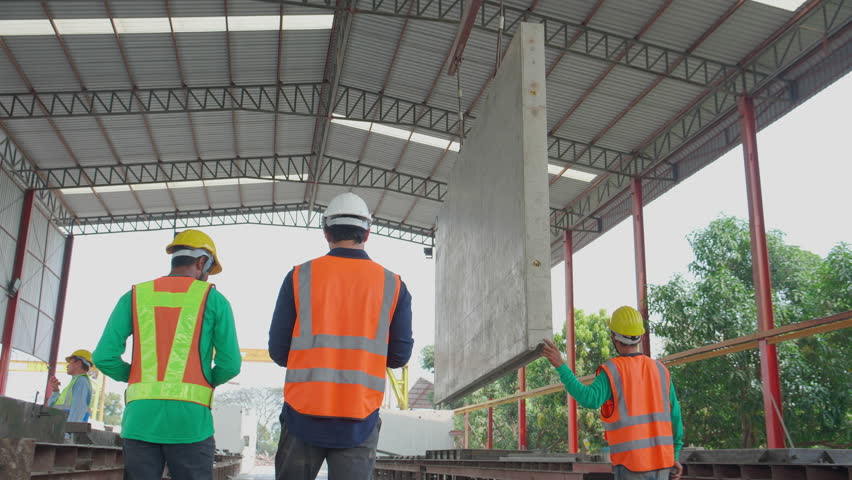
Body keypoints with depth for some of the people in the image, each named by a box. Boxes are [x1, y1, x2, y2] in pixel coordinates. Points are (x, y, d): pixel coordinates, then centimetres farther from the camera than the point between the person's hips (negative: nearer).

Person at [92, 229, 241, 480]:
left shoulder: (135, 296, 10)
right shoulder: (212, 298, 4)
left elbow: (104, 357, 1)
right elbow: (230, 364, -2)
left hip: (140, 419, 3)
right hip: (190, 421, -2)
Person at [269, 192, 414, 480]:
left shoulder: (300, 277, -1)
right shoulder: (393, 285, 0)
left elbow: (278, 351, 1)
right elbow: (399, 356, 2)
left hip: (304, 415, 0)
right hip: (359, 422, 0)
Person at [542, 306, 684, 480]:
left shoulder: (612, 370, -9)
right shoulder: (660, 370, 8)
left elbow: (589, 399, -27)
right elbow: (674, 416, 9)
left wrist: (560, 366, -26)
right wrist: (675, 456, 19)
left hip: (631, 463, -5)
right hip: (659, 461, 5)